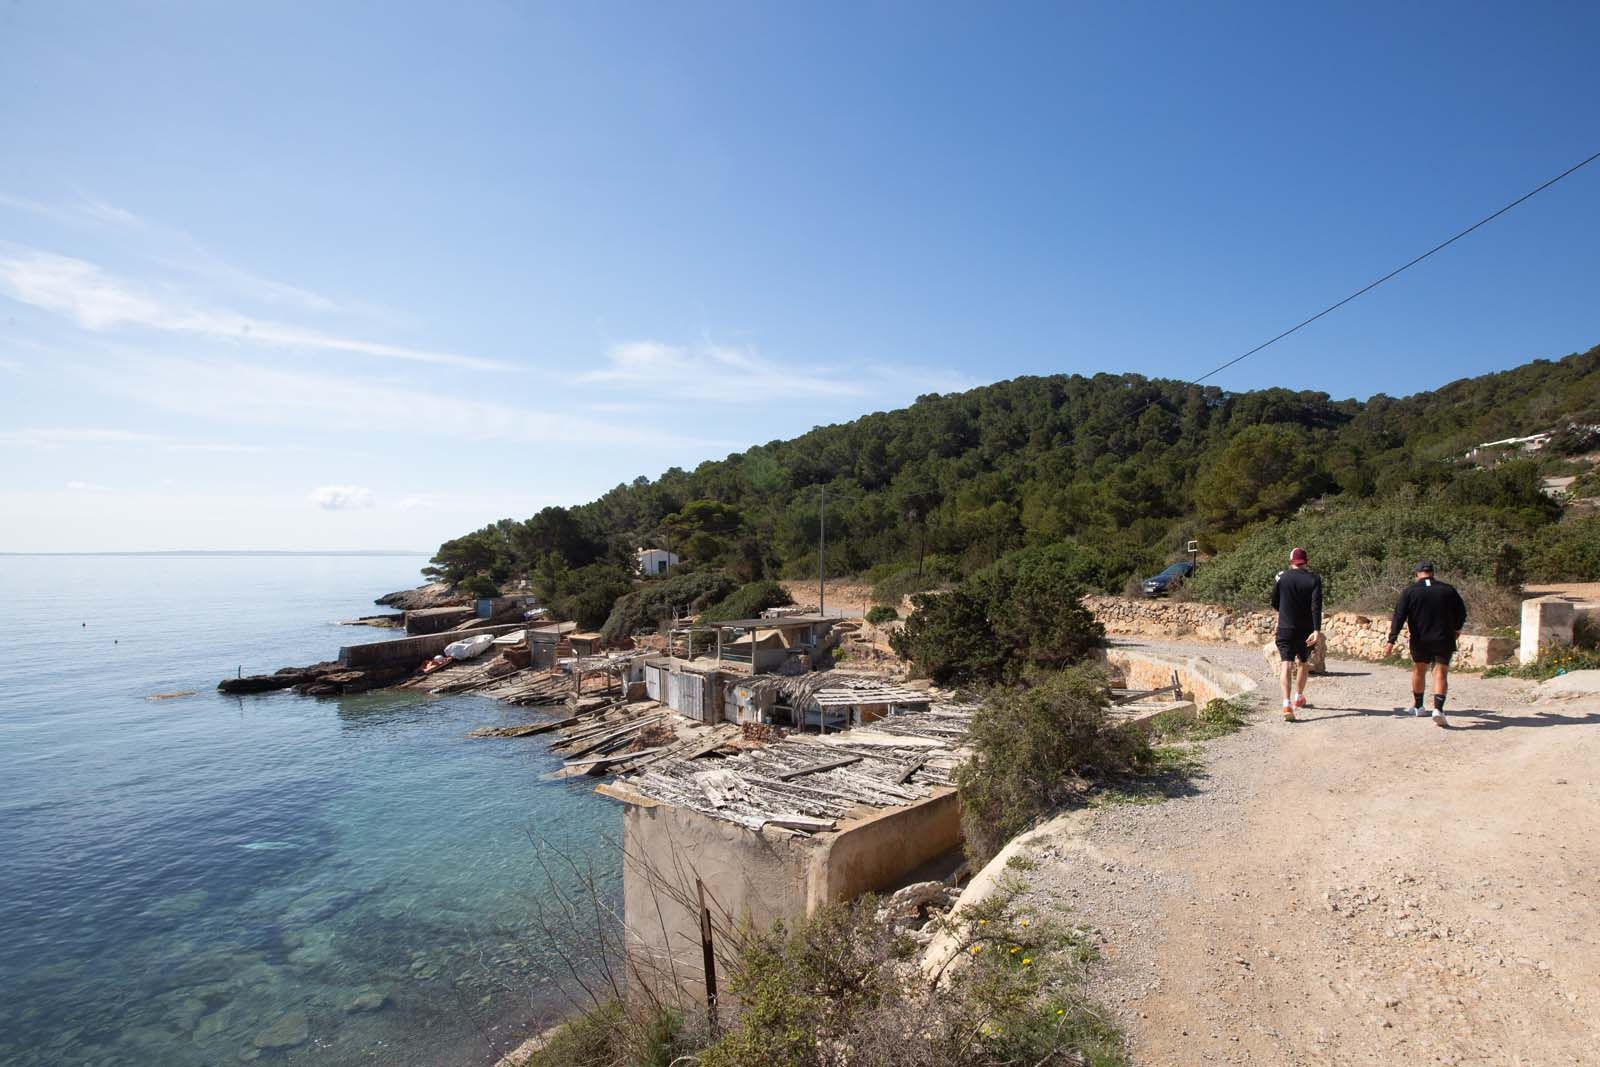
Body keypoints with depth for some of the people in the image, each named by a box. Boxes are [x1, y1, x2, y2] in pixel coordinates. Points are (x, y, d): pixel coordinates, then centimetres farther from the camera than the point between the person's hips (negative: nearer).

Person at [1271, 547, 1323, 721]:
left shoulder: (1281, 577, 0)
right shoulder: (1314, 579, -3)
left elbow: (1274, 603, 8)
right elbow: (1316, 606, -13)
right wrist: (1317, 630, -18)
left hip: (1285, 628, -1)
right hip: (1306, 630, 1)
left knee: (1287, 665, -7)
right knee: (1304, 664, 22)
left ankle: (1287, 704, -22)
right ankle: (1298, 697, 36)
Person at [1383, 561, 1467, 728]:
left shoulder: (1410, 591, -5)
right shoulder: (1448, 589, 2)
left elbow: (1399, 616, -10)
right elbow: (1462, 612, 10)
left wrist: (1391, 641, -11)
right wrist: (1456, 629, 30)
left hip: (1420, 640, 0)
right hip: (1443, 639, 0)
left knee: (1418, 670, 17)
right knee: (1441, 673, 0)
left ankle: (1417, 706, 29)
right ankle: (1438, 709, -18)